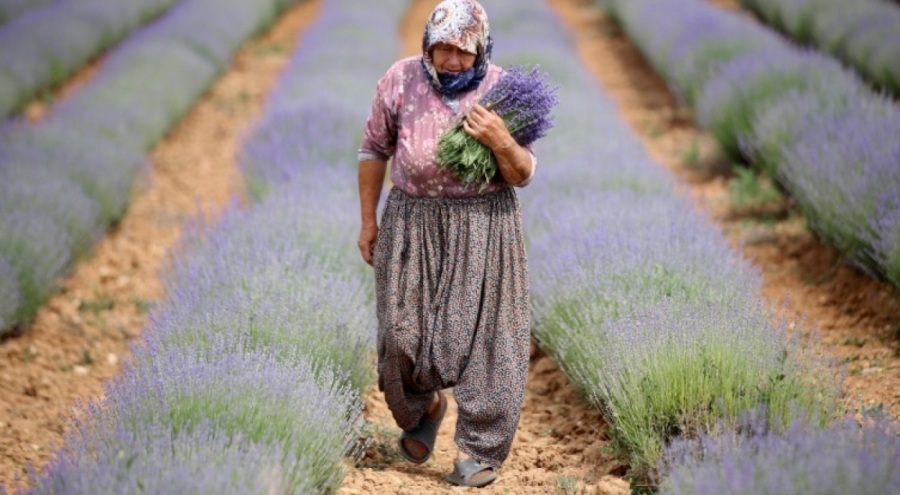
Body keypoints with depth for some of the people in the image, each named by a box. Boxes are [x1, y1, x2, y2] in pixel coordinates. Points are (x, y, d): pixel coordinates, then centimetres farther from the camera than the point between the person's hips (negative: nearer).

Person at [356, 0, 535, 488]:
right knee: (403, 331, 4)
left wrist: (501, 142, -24)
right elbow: (374, 149, 8)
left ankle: (477, 450, 8)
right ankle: (422, 407, 36)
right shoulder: (401, 80, -4)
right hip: (412, 223, 1)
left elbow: (522, 175, -3)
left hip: (482, 225, -1)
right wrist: (368, 221, 9)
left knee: (480, 334, -2)